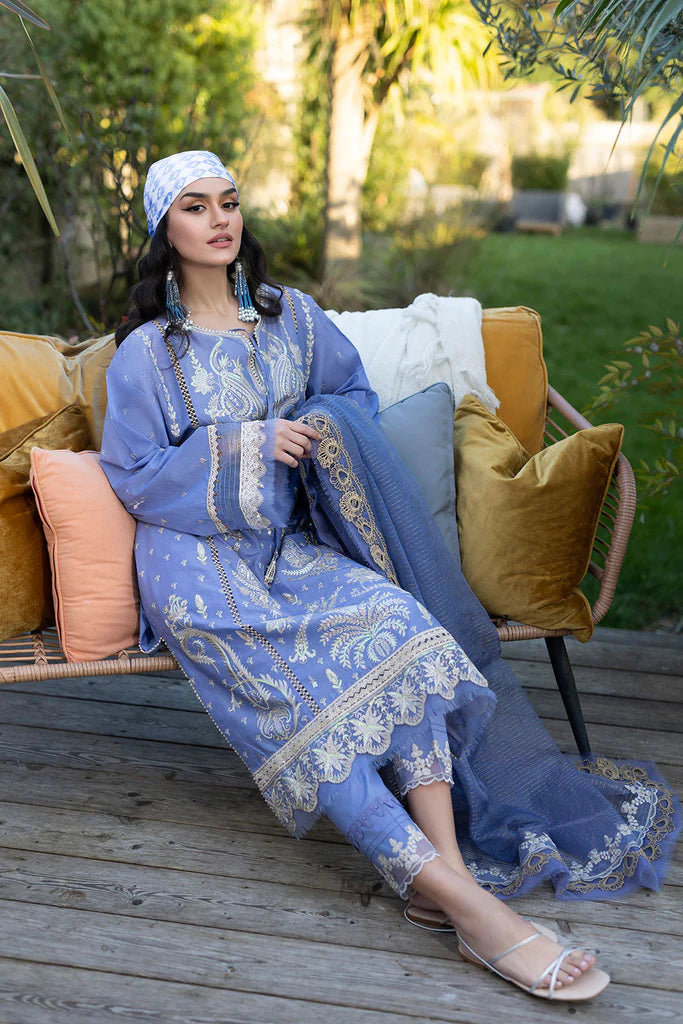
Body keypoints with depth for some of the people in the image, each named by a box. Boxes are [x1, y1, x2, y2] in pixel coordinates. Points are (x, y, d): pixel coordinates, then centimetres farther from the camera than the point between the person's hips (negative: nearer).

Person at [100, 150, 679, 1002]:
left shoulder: (291, 316, 15)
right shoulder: (146, 354, 3)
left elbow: (356, 399, 22)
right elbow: (136, 480, -2)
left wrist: (317, 436, 0)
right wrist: (251, 446, -11)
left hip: (290, 545, 4)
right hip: (201, 565, -4)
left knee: (396, 621, -28)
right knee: (299, 688, -30)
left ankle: (446, 873, -37)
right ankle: (463, 898, -38)